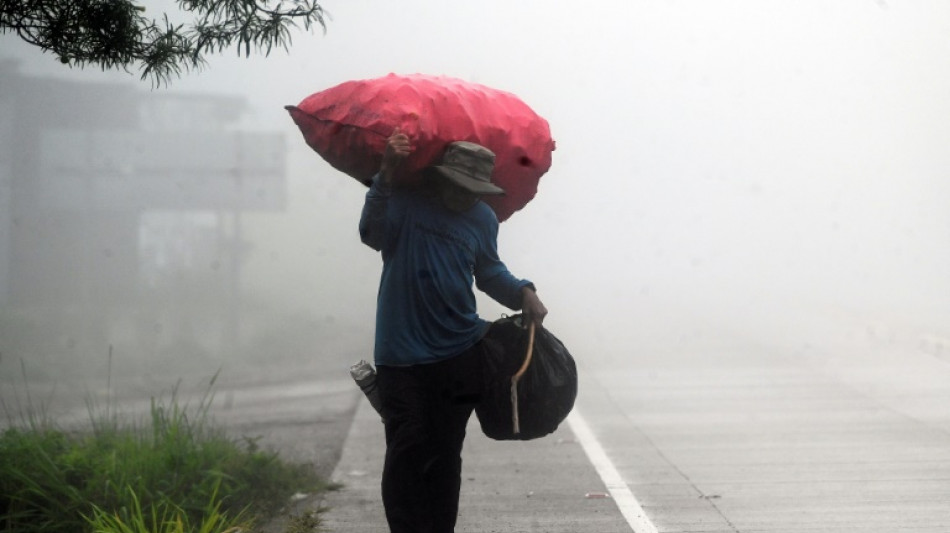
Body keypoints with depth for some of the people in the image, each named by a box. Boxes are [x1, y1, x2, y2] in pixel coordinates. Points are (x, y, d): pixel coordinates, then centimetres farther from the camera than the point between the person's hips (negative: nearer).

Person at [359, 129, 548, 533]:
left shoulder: (483, 218, 8)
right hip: (403, 356, -4)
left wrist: (523, 293, 5)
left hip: (459, 352, 4)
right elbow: (373, 235, -24)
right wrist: (387, 174, -32)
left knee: (445, 454, 8)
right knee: (408, 448, -7)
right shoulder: (406, 200, -5)